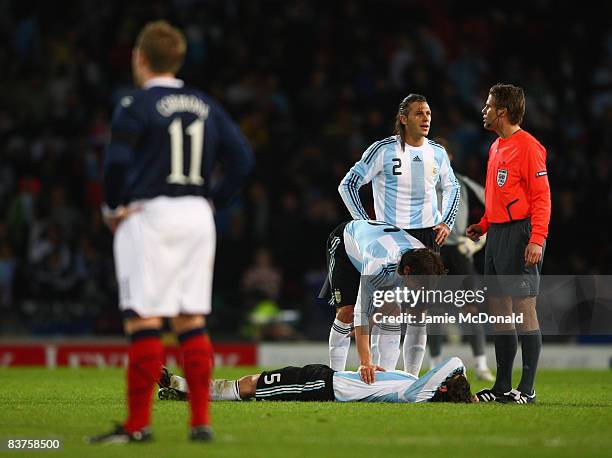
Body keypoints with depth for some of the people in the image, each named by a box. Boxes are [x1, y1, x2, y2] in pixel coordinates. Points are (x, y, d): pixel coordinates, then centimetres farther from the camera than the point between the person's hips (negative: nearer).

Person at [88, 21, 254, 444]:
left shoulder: (137, 106, -6)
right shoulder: (206, 106, 11)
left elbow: (117, 160, -18)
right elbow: (243, 159, 8)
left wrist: (113, 207, -4)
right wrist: (213, 201, 12)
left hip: (149, 215, -6)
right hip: (197, 217, 6)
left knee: (143, 322, -4)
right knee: (192, 322, 9)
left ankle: (138, 424, -5)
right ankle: (201, 421, 6)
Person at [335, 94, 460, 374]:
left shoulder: (437, 153, 7)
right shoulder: (384, 150, -8)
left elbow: (452, 188, 24)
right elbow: (348, 185, -4)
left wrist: (446, 223, 11)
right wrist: (365, 224, -7)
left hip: (428, 235, 5)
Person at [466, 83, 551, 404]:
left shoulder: (527, 146, -11)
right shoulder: (496, 147, 18)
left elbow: (542, 197, -14)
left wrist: (537, 239, -22)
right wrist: (484, 225, 16)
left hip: (520, 234, -10)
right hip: (497, 234, 10)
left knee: (524, 311, -7)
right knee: (499, 312, 10)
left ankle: (527, 389, -5)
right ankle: (502, 385, 15)